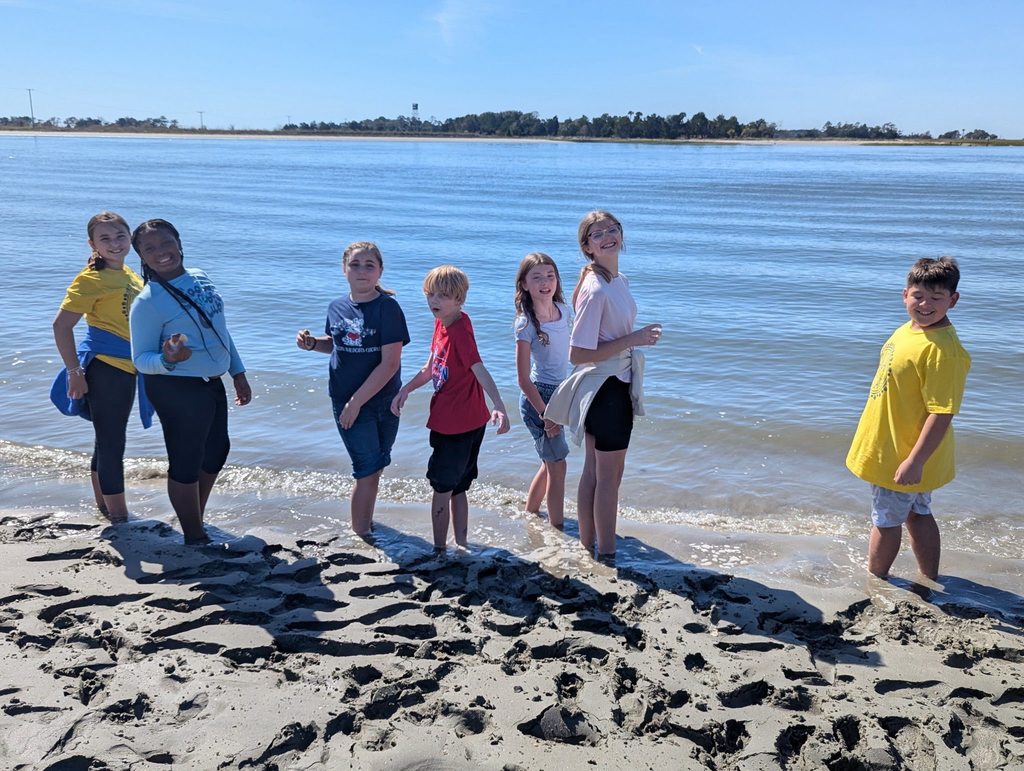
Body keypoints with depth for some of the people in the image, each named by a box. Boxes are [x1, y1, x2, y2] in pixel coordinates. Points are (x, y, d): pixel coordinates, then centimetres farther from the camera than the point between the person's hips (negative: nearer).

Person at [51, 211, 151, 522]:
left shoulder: (130, 275, 12)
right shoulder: (92, 278, -12)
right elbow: (61, 325, -16)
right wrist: (74, 373, -16)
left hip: (127, 368, 8)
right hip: (105, 367, -8)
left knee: (108, 440, 18)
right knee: (111, 443, -1)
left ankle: (105, 508, 31)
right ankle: (118, 515, 7)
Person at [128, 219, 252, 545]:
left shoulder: (200, 277, 4)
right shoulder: (148, 302, -17)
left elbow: (219, 328, 14)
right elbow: (140, 360, -15)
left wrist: (238, 372, 15)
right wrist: (167, 360, -37)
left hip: (212, 384, 8)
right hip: (178, 390, -8)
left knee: (216, 453, 21)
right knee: (185, 465, 4)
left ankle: (198, 518, 41)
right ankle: (195, 537, 20)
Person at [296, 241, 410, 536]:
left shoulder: (387, 308, -11)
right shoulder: (337, 307, 1)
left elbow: (390, 363, -16)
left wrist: (356, 401, -16)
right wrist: (312, 343, -3)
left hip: (384, 401, -1)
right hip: (347, 401, 1)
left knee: (374, 467, 13)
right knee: (368, 471, -1)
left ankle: (365, 523, 33)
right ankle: (359, 534, 12)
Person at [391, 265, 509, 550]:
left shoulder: (460, 331, -20)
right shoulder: (441, 324, 7)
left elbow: (480, 370, -34)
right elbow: (430, 369, 17)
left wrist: (499, 406, -47)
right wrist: (405, 390, 4)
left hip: (459, 424, -9)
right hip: (446, 421, 9)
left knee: (442, 489, 3)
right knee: (456, 489, 18)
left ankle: (439, 549, 17)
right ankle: (460, 545, 30)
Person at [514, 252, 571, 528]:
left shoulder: (562, 309, -1)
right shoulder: (526, 323, -18)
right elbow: (523, 379, -17)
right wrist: (545, 414, -17)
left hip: (557, 392, 7)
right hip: (537, 396, -7)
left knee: (551, 461, 19)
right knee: (557, 465, -1)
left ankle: (530, 514, 38)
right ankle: (558, 530, 12)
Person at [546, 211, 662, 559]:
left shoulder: (620, 281, 6)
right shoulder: (596, 290, -23)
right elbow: (578, 353, -25)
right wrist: (633, 339, -23)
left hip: (616, 385, 9)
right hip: (605, 387, -9)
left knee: (594, 470, 18)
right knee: (610, 475, 3)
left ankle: (587, 545, 32)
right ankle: (606, 555, 17)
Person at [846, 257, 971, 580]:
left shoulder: (943, 350, -25)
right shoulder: (907, 331, 5)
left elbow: (942, 413, -26)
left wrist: (915, 461, -26)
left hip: (903, 459, -9)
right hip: (889, 449, 9)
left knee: (886, 520, 8)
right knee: (917, 515, 21)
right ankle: (929, 581, 37)